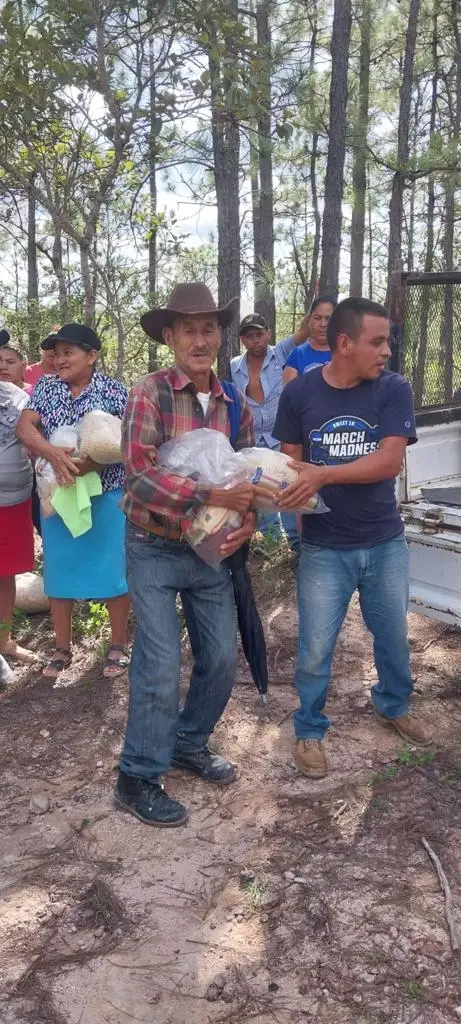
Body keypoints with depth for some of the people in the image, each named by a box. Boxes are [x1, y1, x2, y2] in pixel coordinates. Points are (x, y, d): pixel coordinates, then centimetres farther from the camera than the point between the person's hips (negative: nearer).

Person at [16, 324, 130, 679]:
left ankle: (117, 645, 19)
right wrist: (53, 453, -26)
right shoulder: (46, 387, 5)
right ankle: (63, 648, 24)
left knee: (111, 568, 3)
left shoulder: (114, 391, -6)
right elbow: (25, 427, -6)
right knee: (59, 570, 9)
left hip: (106, 495, -3)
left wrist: (90, 463, -28)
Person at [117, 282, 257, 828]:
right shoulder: (148, 395, -14)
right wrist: (212, 497, -30)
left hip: (211, 551, 6)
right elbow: (139, 475, -24)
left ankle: (189, 743, 35)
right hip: (154, 551, -6)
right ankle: (137, 779, 14)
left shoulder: (234, 403, 4)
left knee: (221, 658, 10)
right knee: (160, 666, -5)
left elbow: (249, 471, 11)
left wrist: (248, 521, -8)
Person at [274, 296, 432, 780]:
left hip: (385, 543, 2)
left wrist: (324, 475, -30)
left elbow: (390, 461, -19)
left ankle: (393, 705, 46)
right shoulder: (299, 393, -7)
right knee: (315, 649, 6)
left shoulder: (394, 390, -8)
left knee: (393, 635, 19)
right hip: (324, 549, -1)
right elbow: (291, 465, 0)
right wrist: (295, 504, -18)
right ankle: (309, 730, 29)